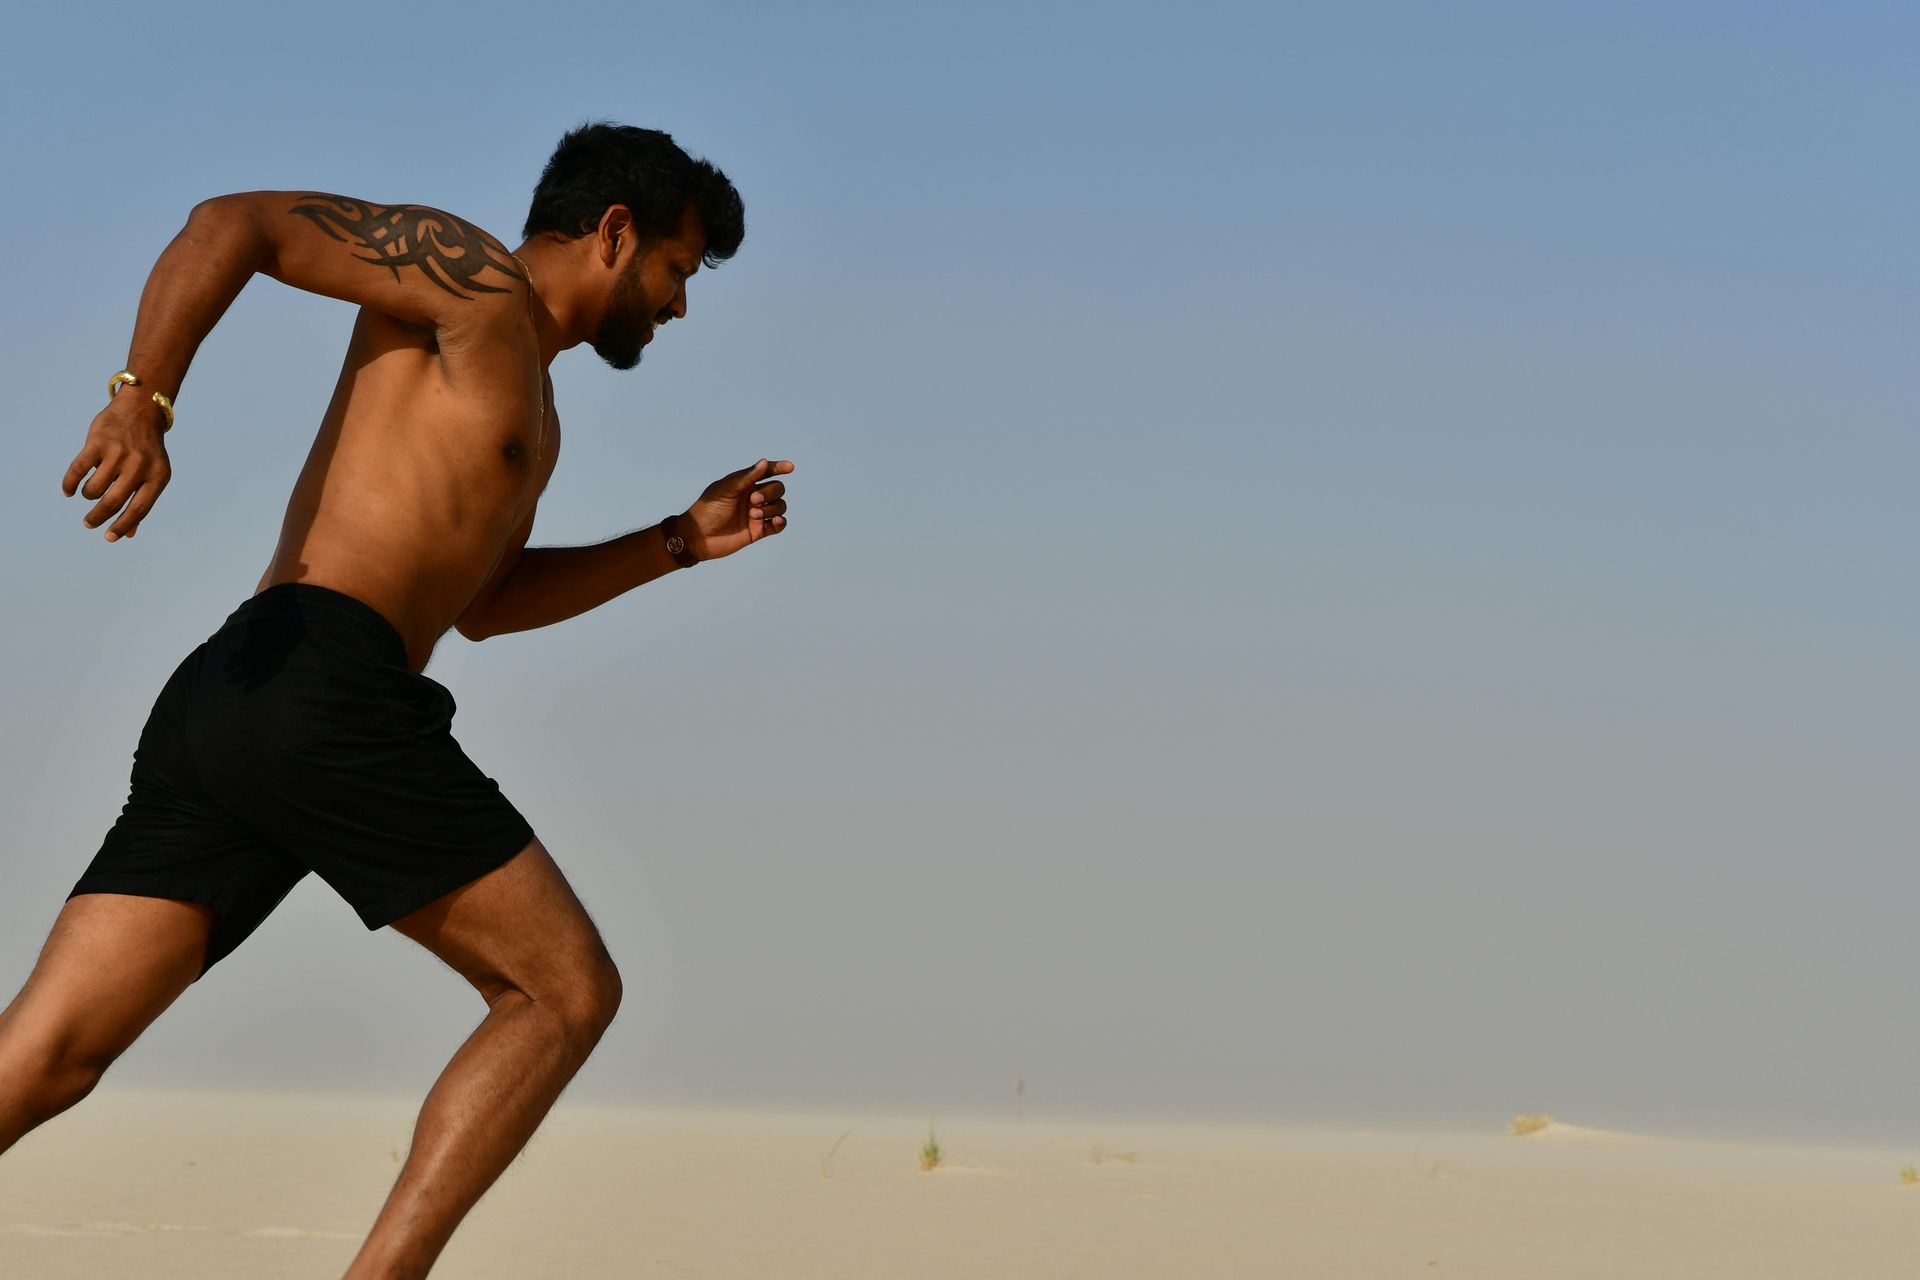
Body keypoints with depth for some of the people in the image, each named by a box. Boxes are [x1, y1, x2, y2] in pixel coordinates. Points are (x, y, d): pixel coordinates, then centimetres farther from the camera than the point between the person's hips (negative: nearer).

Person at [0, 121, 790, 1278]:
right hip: (323, 693, -9)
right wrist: (142, 405, -20)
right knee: (569, 993, 2)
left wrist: (684, 542, 36)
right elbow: (233, 221, -7)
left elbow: (484, 602, 42)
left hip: (216, 708, 9)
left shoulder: (517, 386, 32)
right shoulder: (467, 275, 4)